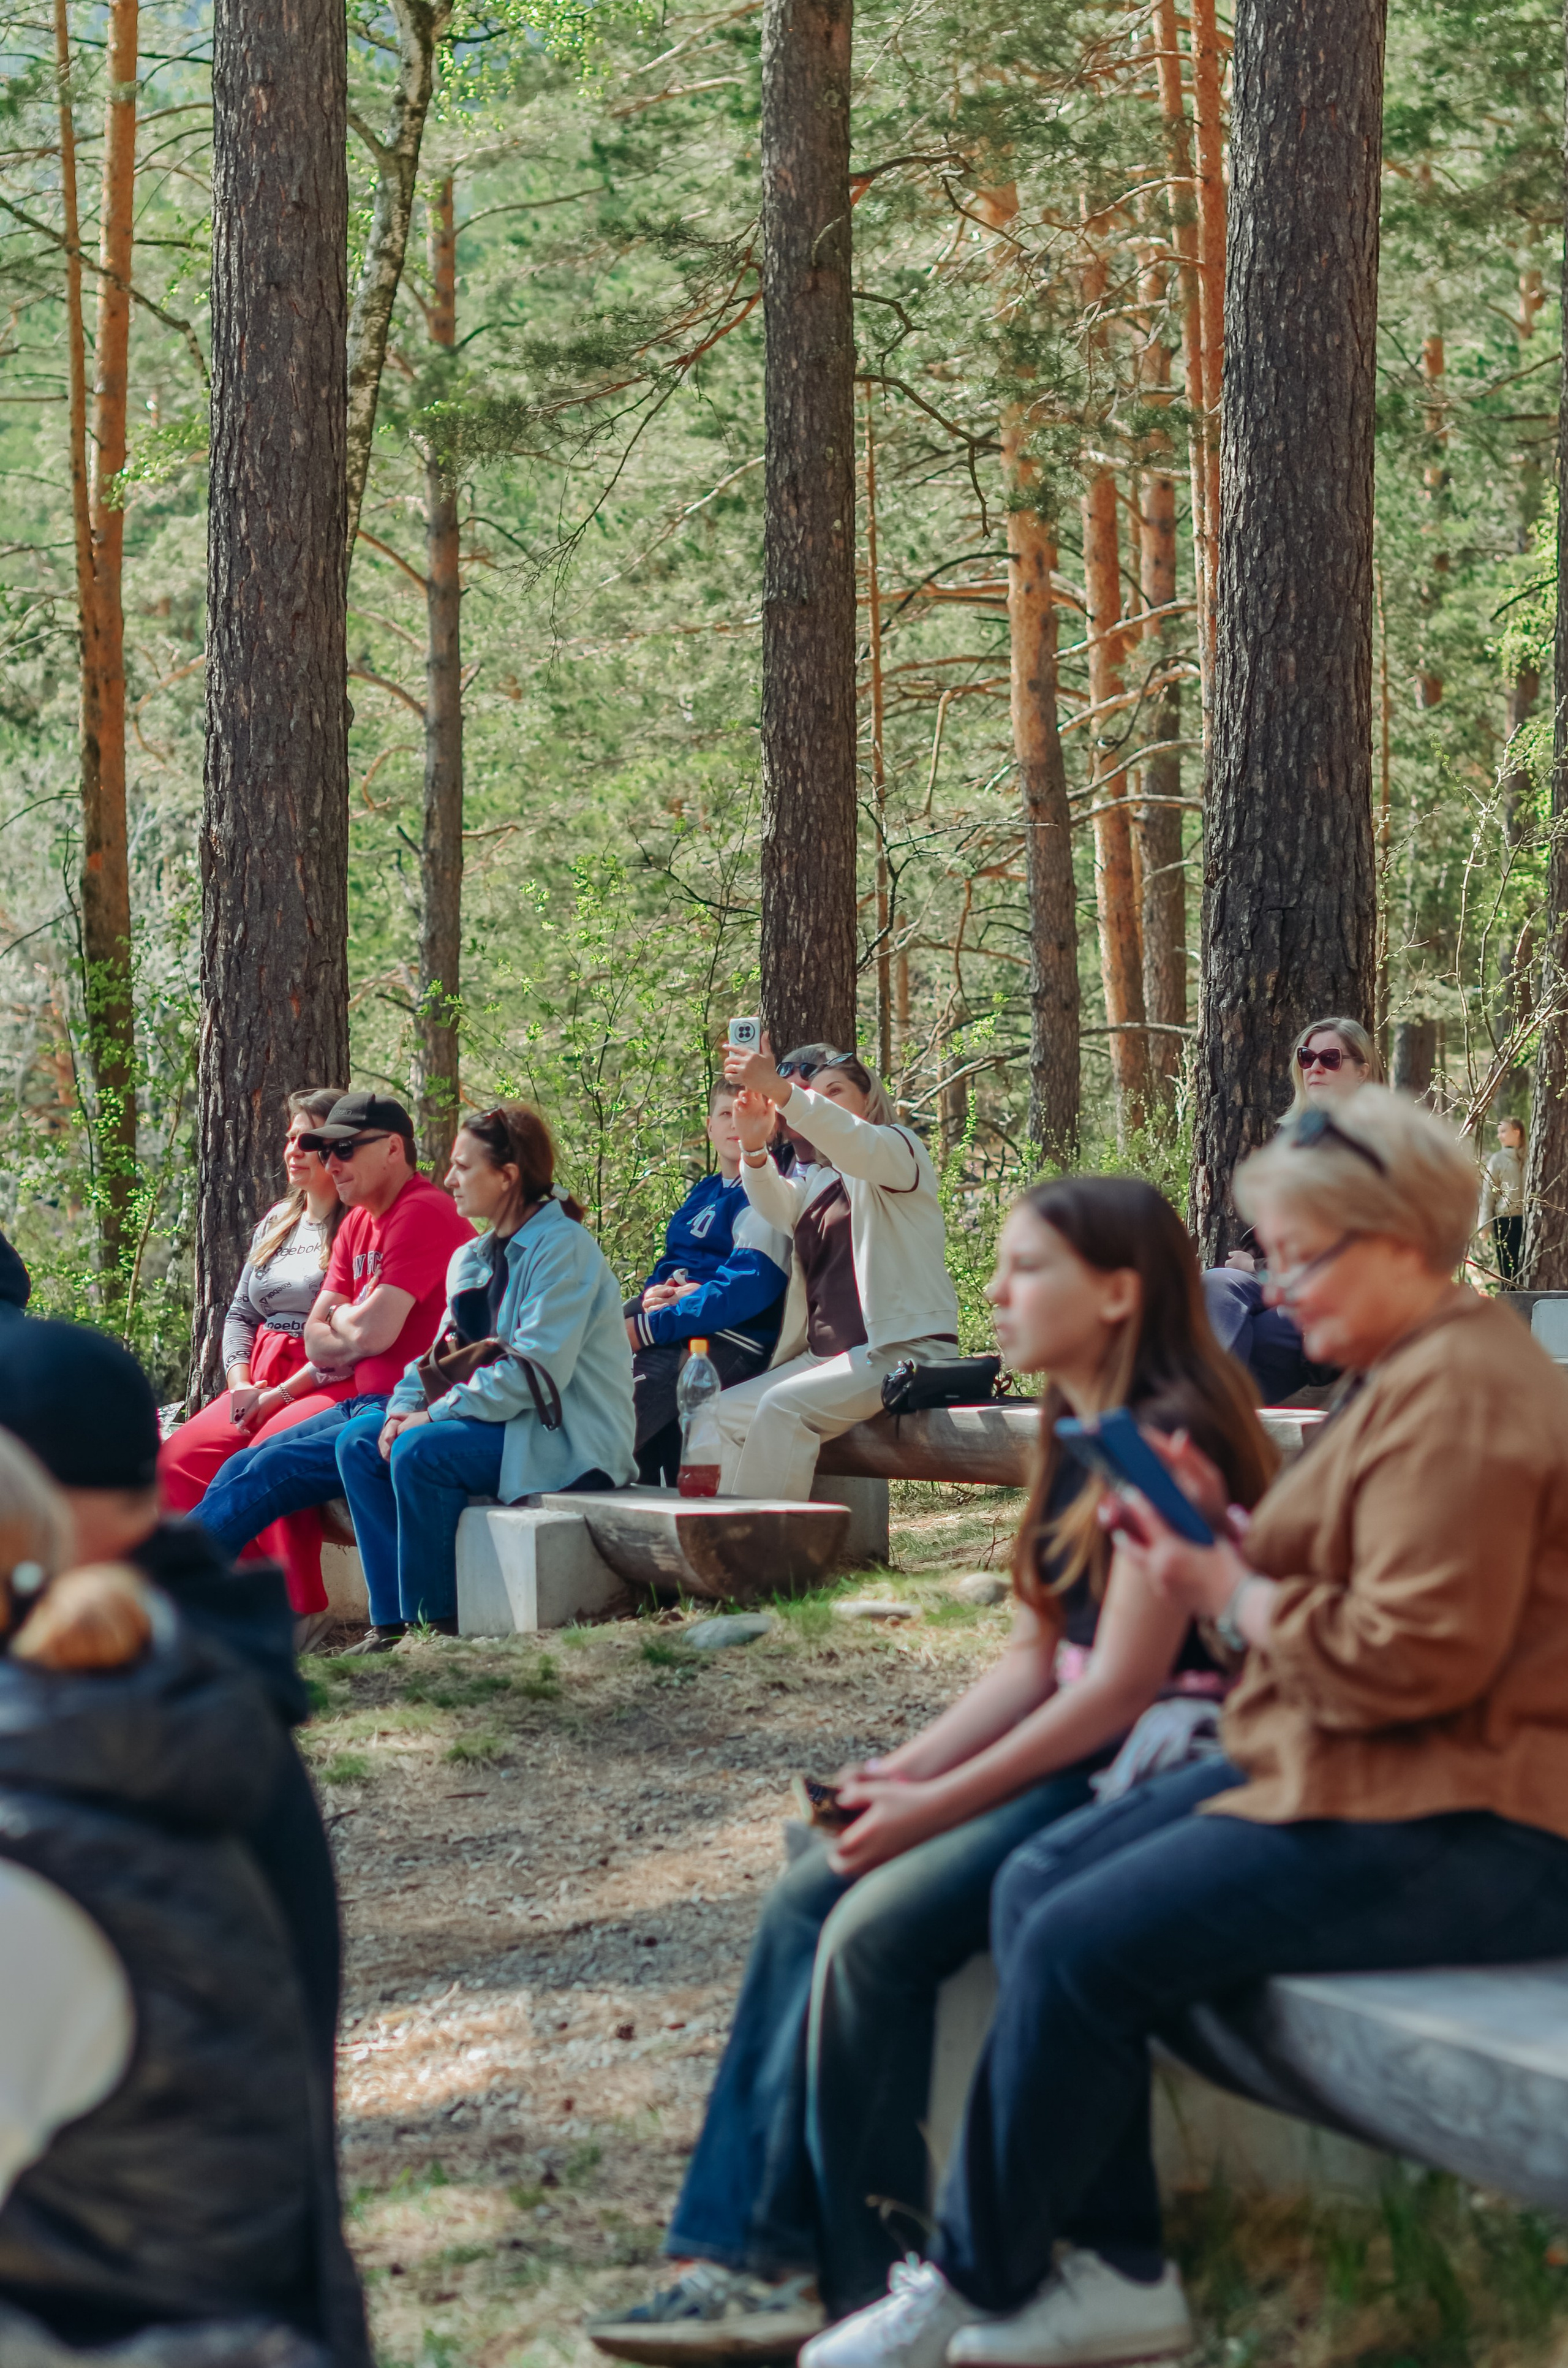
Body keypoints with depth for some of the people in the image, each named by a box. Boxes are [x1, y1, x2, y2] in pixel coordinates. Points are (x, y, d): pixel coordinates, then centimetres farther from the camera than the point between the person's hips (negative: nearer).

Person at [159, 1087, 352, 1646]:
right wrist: (241, 1384, 2)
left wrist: (280, 1395, -16)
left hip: (331, 1387, -7)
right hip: (264, 1382, 7)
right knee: (179, 1457, -19)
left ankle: (302, 1610, -24)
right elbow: (241, 1313, 22)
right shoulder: (276, 1222, 20)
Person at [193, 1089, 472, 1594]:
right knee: (240, 1469, -4)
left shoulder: (424, 1214, -13)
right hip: (364, 1405, 9)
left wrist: (342, 1316, 3)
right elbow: (317, 1343, 12)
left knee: (272, 1472, -20)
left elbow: (371, 1331, -20)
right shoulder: (358, 1224, 18)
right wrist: (358, 1330, -9)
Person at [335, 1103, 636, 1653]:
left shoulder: (563, 1247, -14)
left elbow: (535, 1370, -23)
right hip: (504, 1423, 9)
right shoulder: (473, 1258, 15)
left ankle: (438, 1622, -15)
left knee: (420, 1452, -28)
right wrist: (404, 1408, -6)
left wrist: (436, 1415, -21)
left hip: (566, 1437, -9)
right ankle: (392, 1623, -8)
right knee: (358, 1441, -4)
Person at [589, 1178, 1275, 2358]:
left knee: (878, 1928, -21)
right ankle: (753, 2256, -7)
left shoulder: (1172, 1439, -16)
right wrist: (912, 1768, -1)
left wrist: (937, 1806, -16)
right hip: (1071, 1753, 10)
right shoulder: (1077, 1442, 15)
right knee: (807, 1900, -4)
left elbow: (1122, 1685, -20)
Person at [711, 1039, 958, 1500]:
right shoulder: (816, 1180, 22)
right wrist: (754, 1149, -25)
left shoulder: (898, 1149, 3)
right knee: (727, 1414, -7)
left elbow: (861, 1147, -23)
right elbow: (778, 1207, -2)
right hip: (826, 1354, 8)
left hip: (900, 1349, -8)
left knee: (783, 1406, -28)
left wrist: (782, 1091, -38)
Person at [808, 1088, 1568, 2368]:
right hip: (1364, 1778, 11)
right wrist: (1229, 1531, 6)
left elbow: (1409, 1656, -24)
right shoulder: (1415, 1375, 18)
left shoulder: (1460, 1397, -17)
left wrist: (1229, 1595, -10)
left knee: (1085, 1946, -16)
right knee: (1039, 1886, 1)